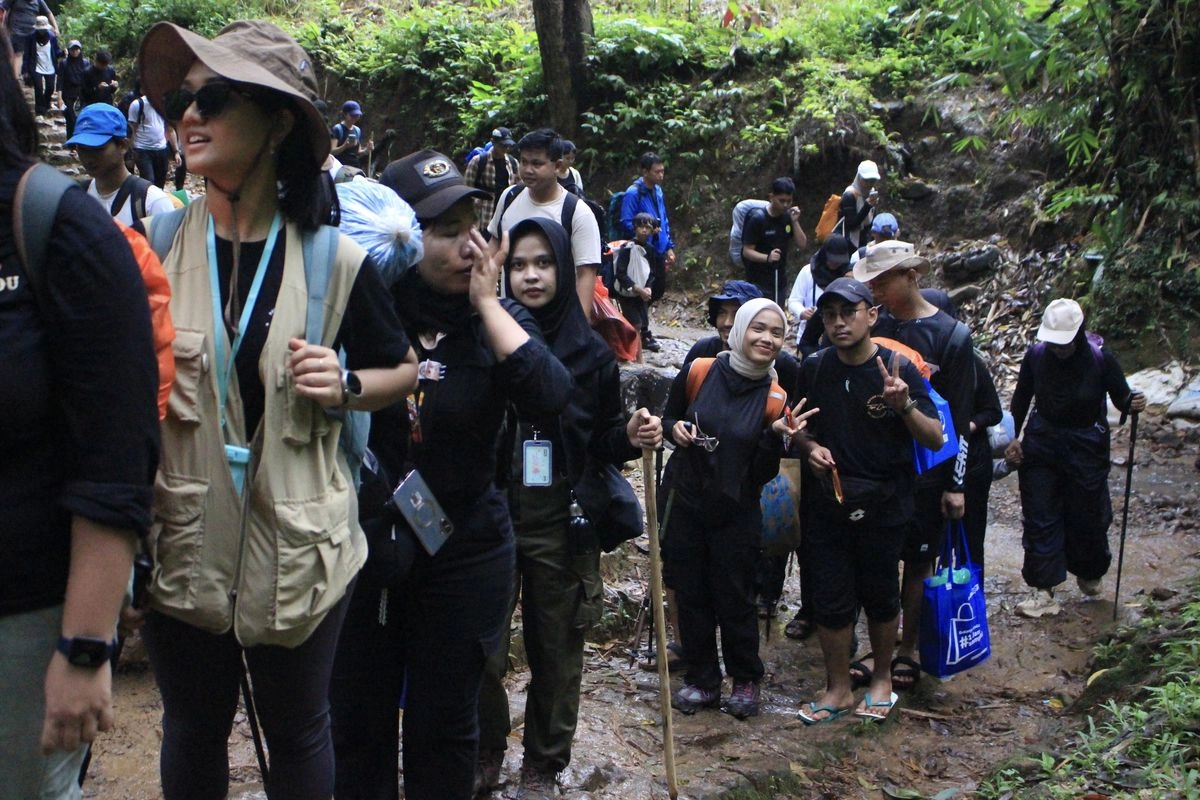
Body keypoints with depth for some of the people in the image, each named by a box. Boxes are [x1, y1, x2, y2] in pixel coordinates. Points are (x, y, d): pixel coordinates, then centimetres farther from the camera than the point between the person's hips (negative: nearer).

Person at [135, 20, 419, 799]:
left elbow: (405, 369, 7)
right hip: (182, 543, 2)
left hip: (297, 546, -1)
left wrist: (345, 388, -13)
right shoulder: (155, 244, -3)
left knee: (299, 734, 15)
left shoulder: (334, 260, -6)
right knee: (193, 732, 18)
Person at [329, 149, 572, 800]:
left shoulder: (497, 319, -2)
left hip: (464, 553, 0)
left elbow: (551, 397, -20)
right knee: (357, 717, 14)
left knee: (443, 722, 13)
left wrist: (486, 302, -17)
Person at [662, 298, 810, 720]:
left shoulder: (776, 397, -7)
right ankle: (702, 679, 26)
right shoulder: (698, 373, -7)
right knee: (691, 595, 9)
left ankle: (746, 680, 27)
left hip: (736, 513, -1)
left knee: (735, 599, 6)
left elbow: (764, 473, -7)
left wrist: (776, 435, -23)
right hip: (684, 502, 1)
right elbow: (668, 418, 9)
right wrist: (675, 428, -13)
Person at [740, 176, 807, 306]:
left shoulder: (788, 217, 3)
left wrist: (795, 222, -11)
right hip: (759, 282, -6)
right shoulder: (757, 219, -15)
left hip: (779, 280, 6)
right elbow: (747, 251, -15)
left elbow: (802, 244, 2)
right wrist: (767, 257, -32)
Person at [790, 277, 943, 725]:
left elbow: (936, 439, -11)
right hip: (828, 500, 2)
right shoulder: (814, 369, 0)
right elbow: (798, 426, 14)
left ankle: (882, 678, 33)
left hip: (883, 503, -2)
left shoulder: (899, 370, -9)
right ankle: (838, 688, 22)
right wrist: (810, 447, -8)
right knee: (831, 596, 5)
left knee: (880, 594, 11)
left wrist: (905, 405, -28)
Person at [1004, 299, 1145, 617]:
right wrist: (1014, 437, 0)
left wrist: (1133, 404, -27)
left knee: (1086, 516, 8)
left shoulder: (1100, 358, -16)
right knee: (1040, 518, 0)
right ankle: (1044, 591, 7)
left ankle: (1088, 573, 37)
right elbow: (1021, 398, 4)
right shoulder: (1036, 355, -10)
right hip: (1041, 442, 2)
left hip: (1086, 446, -2)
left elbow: (1121, 397, -5)